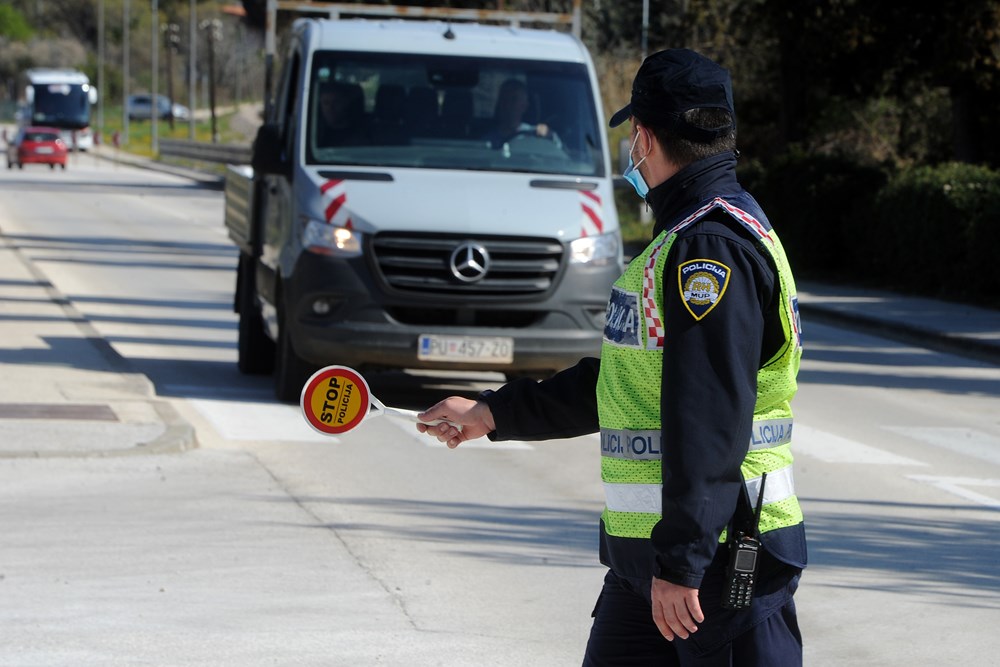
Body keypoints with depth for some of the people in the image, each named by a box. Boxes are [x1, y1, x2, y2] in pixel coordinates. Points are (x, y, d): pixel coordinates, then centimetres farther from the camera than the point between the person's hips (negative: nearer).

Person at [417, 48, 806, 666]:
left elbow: (709, 420, -25)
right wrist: (495, 413, 31)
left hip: (723, 556, -10)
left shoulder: (713, 247, -17)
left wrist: (680, 561, -27)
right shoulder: (682, 243, 17)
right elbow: (617, 380, 27)